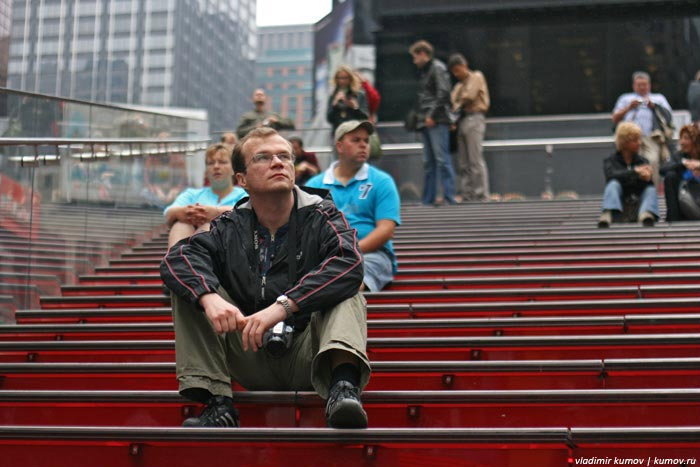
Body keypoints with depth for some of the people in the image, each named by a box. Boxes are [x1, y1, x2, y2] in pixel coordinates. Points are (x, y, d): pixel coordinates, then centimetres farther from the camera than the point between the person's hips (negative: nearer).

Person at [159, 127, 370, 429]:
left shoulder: (322, 217, -2)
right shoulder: (230, 229, 6)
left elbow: (348, 264, -24)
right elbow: (175, 259, -10)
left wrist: (283, 306, -34)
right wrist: (210, 297, -32)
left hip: (308, 358, -2)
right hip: (252, 362, 3)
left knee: (348, 297, -25)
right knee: (191, 289, -9)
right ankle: (217, 404, -20)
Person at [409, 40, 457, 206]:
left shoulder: (438, 68, -5)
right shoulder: (423, 71, 21)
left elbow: (443, 92, -15)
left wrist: (432, 115, -17)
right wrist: (419, 116, 12)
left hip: (437, 122, -9)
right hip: (425, 123, 9)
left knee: (442, 159, -10)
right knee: (428, 162, 9)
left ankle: (449, 197, -10)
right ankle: (428, 200, 13)